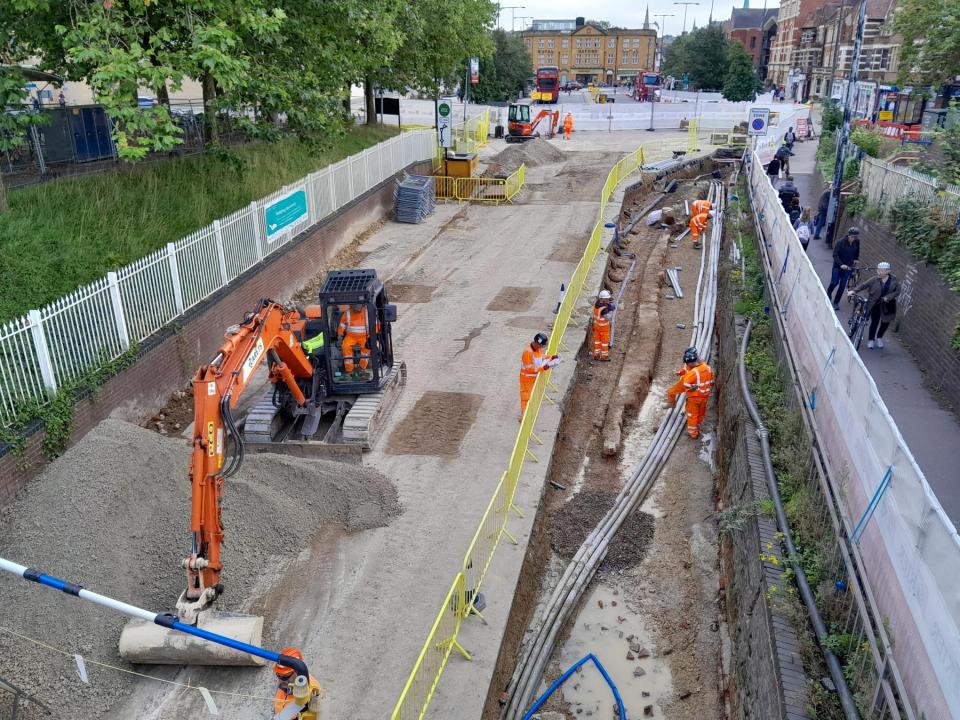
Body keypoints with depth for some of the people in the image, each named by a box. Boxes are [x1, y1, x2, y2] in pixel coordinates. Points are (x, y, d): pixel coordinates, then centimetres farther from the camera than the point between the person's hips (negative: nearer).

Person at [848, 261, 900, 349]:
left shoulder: (894, 280, -9)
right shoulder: (875, 280, -15)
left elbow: (897, 291, -5)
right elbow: (863, 285, -15)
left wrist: (888, 297, -19)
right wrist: (854, 291, -29)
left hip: (887, 304, 2)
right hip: (875, 304, -2)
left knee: (886, 322, 8)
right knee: (874, 322, -3)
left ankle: (879, 337, 33)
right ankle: (871, 339, 17)